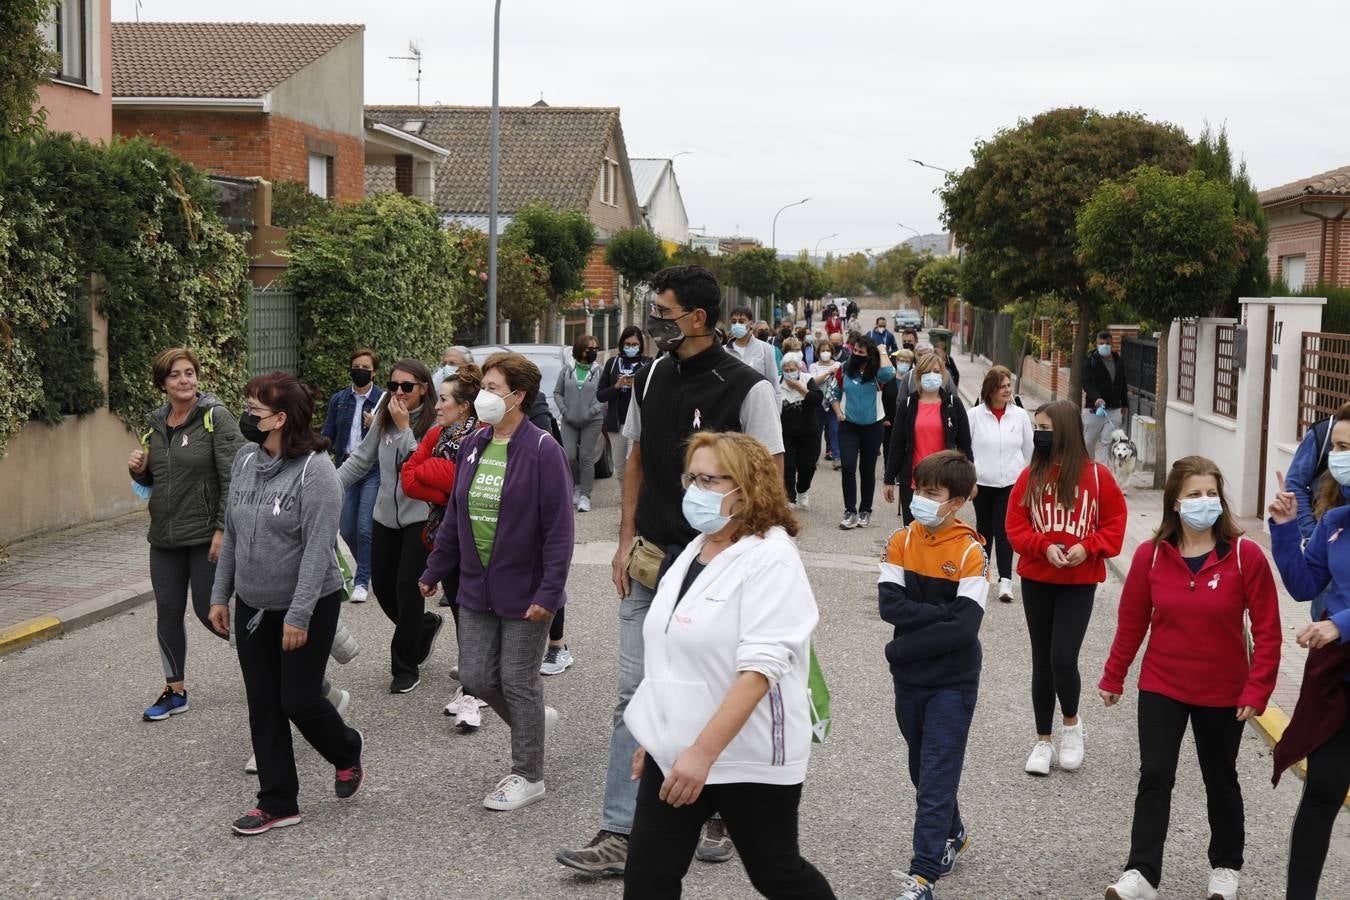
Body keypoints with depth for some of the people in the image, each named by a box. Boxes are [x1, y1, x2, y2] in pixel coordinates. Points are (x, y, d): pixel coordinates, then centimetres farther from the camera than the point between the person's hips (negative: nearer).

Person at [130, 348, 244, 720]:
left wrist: (223, 529, -20)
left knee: (209, 611, -1)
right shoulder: (157, 423, 9)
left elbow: (233, 477, -15)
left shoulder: (216, 417, -11)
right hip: (164, 536, 6)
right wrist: (138, 470, -3)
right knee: (168, 614, 9)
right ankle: (175, 691, 22)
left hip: (206, 535, -6)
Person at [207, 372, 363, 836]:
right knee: (263, 707, 9)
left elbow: (318, 548, -22)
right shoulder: (245, 461, 3)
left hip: (308, 607, -7)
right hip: (252, 606, 7)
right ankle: (278, 803, 19)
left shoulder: (314, 470, -19)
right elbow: (231, 534, 11)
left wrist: (299, 616, -24)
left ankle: (346, 751, 31)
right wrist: (220, 594, 11)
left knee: (299, 700, -1)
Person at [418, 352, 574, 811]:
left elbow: (559, 527, -17)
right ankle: (535, 718, 38)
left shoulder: (542, 451, -15)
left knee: (518, 682, 4)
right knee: (476, 677, 10)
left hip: (525, 593, -6)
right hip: (477, 588, 6)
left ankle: (528, 775, 20)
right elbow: (454, 515, 13)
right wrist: (434, 571, 13)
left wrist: (548, 592, -21)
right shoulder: (472, 446, 5)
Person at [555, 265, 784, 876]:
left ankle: (721, 814, 29)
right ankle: (620, 836, 7)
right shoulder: (650, 379, 5)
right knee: (634, 697, 3)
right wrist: (626, 542, 8)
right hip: (650, 560, 5)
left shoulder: (746, 388, -13)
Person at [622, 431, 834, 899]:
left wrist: (704, 752, -29)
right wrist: (656, 735, 18)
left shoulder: (771, 560, -17)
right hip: (677, 751, 7)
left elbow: (759, 668, -26)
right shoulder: (694, 552, 9)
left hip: (749, 758, -7)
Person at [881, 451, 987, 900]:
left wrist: (903, 647, -18)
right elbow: (890, 605, -13)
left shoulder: (970, 552, -14)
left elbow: (964, 626, -22)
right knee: (923, 768, 19)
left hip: (953, 682, -5)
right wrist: (942, 613, -22)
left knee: (936, 777, -3)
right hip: (909, 678, 5)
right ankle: (952, 837, 41)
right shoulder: (900, 542, -2)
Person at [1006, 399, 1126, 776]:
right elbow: (1015, 526, 0)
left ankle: (1072, 724, 17)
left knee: (1063, 658, -13)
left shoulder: (1096, 475, -6)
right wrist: (1044, 547, -16)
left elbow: (1114, 524, -1)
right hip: (1036, 579, 3)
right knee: (1042, 660, 10)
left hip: (1079, 582, -3)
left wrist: (1088, 548, -17)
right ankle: (1044, 740, 24)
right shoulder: (1030, 475, 0)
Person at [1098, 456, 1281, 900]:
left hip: (1223, 694, -1)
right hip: (1161, 687, 1)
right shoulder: (1151, 554, -8)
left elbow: (1267, 630, -10)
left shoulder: (1245, 556, -14)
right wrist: (1113, 678, 8)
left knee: (1220, 780, 15)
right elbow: (1131, 621, 1)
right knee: (1154, 777, -4)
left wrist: (1257, 690, -13)